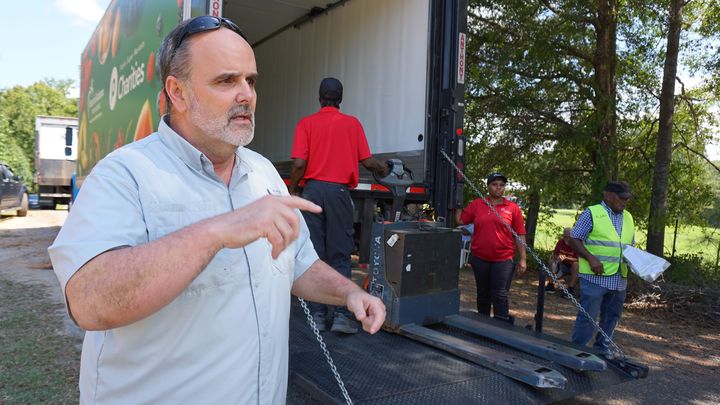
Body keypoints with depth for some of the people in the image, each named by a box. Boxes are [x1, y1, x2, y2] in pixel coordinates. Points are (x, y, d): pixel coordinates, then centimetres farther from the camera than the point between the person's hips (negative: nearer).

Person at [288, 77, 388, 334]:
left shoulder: (306, 123, 4)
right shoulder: (352, 123, 6)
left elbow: (299, 163, -7)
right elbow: (367, 161, 4)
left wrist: (292, 190, 8)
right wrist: (382, 169, 25)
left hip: (312, 189, 0)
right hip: (339, 191, 0)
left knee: (314, 255, 6)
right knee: (340, 257, 5)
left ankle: (317, 315, 10)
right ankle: (342, 315, 0)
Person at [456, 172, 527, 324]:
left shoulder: (512, 208, -1)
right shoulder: (476, 204, 4)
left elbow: (520, 235, 0)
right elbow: (460, 220, 1)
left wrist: (522, 259, -3)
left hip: (503, 260, -3)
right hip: (480, 258, 3)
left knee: (500, 295, -4)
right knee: (483, 294, 16)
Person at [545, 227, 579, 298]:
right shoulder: (561, 241, -7)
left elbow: (577, 260, -28)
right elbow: (554, 255, -5)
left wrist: (566, 258, -40)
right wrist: (558, 257, -28)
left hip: (573, 268, -5)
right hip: (563, 266, 5)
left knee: (576, 264, -34)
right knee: (551, 260, -14)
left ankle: (571, 289, -29)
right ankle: (551, 285, -12)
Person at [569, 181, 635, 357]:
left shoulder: (628, 218, 15)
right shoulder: (592, 213, -5)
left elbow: (630, 245, 23)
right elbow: (574, 240, -7)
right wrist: (591, 258, -19)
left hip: (619, 279, 7)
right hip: (595, 277, -7)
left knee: (612, 316, 15)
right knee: (587, 316, -3)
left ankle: (602, 349, 29)